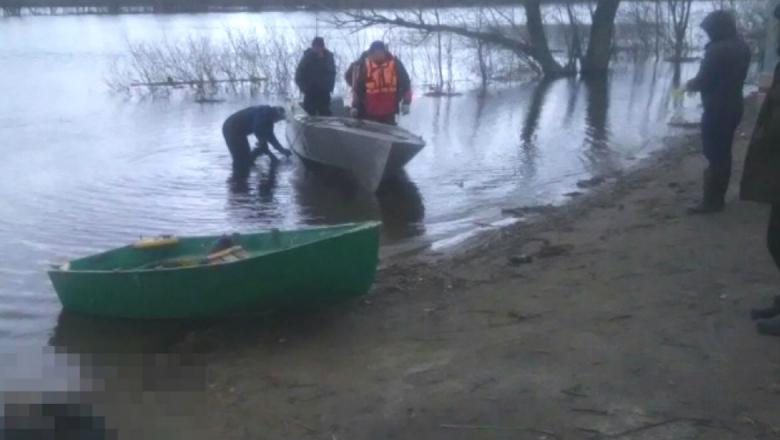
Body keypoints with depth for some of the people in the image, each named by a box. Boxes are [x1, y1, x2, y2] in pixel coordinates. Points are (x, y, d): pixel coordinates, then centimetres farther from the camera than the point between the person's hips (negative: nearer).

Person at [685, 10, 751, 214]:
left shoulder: (717, 49, -21)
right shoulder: (742, 47, 9)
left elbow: (703, 81, -19)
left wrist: (691, 84, 3)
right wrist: (698, 83, 15)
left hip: (717, 110, -9)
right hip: (733, 107, 9)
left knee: (714, 155, -3)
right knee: (723, 154, 15)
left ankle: (711, 201, 2)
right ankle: (718, 197, 24)